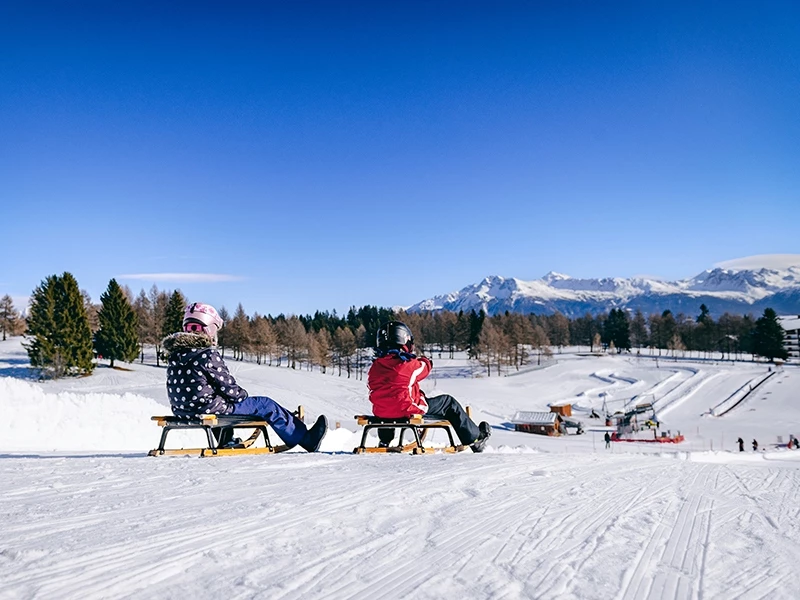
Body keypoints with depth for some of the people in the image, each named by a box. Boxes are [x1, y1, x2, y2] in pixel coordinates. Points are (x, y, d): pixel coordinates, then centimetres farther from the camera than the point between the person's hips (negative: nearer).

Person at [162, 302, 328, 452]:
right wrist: (243, 395, 6)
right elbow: (229, 388, -16)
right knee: (265, 405, 3)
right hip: (210, 411, -8)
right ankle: (307, 439, 12)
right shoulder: (208, 355, -20)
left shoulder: (175, 354, 5)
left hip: (183, 412, 8)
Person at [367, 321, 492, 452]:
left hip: (380, 413, 6)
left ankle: (384, 442, 58)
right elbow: (425, 367, 6)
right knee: (448, 402, 11)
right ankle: (475, 438, 21)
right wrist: (424, 360, 29)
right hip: (408, 410, -6)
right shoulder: (407, 364, -16)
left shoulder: (374, 367, -1)